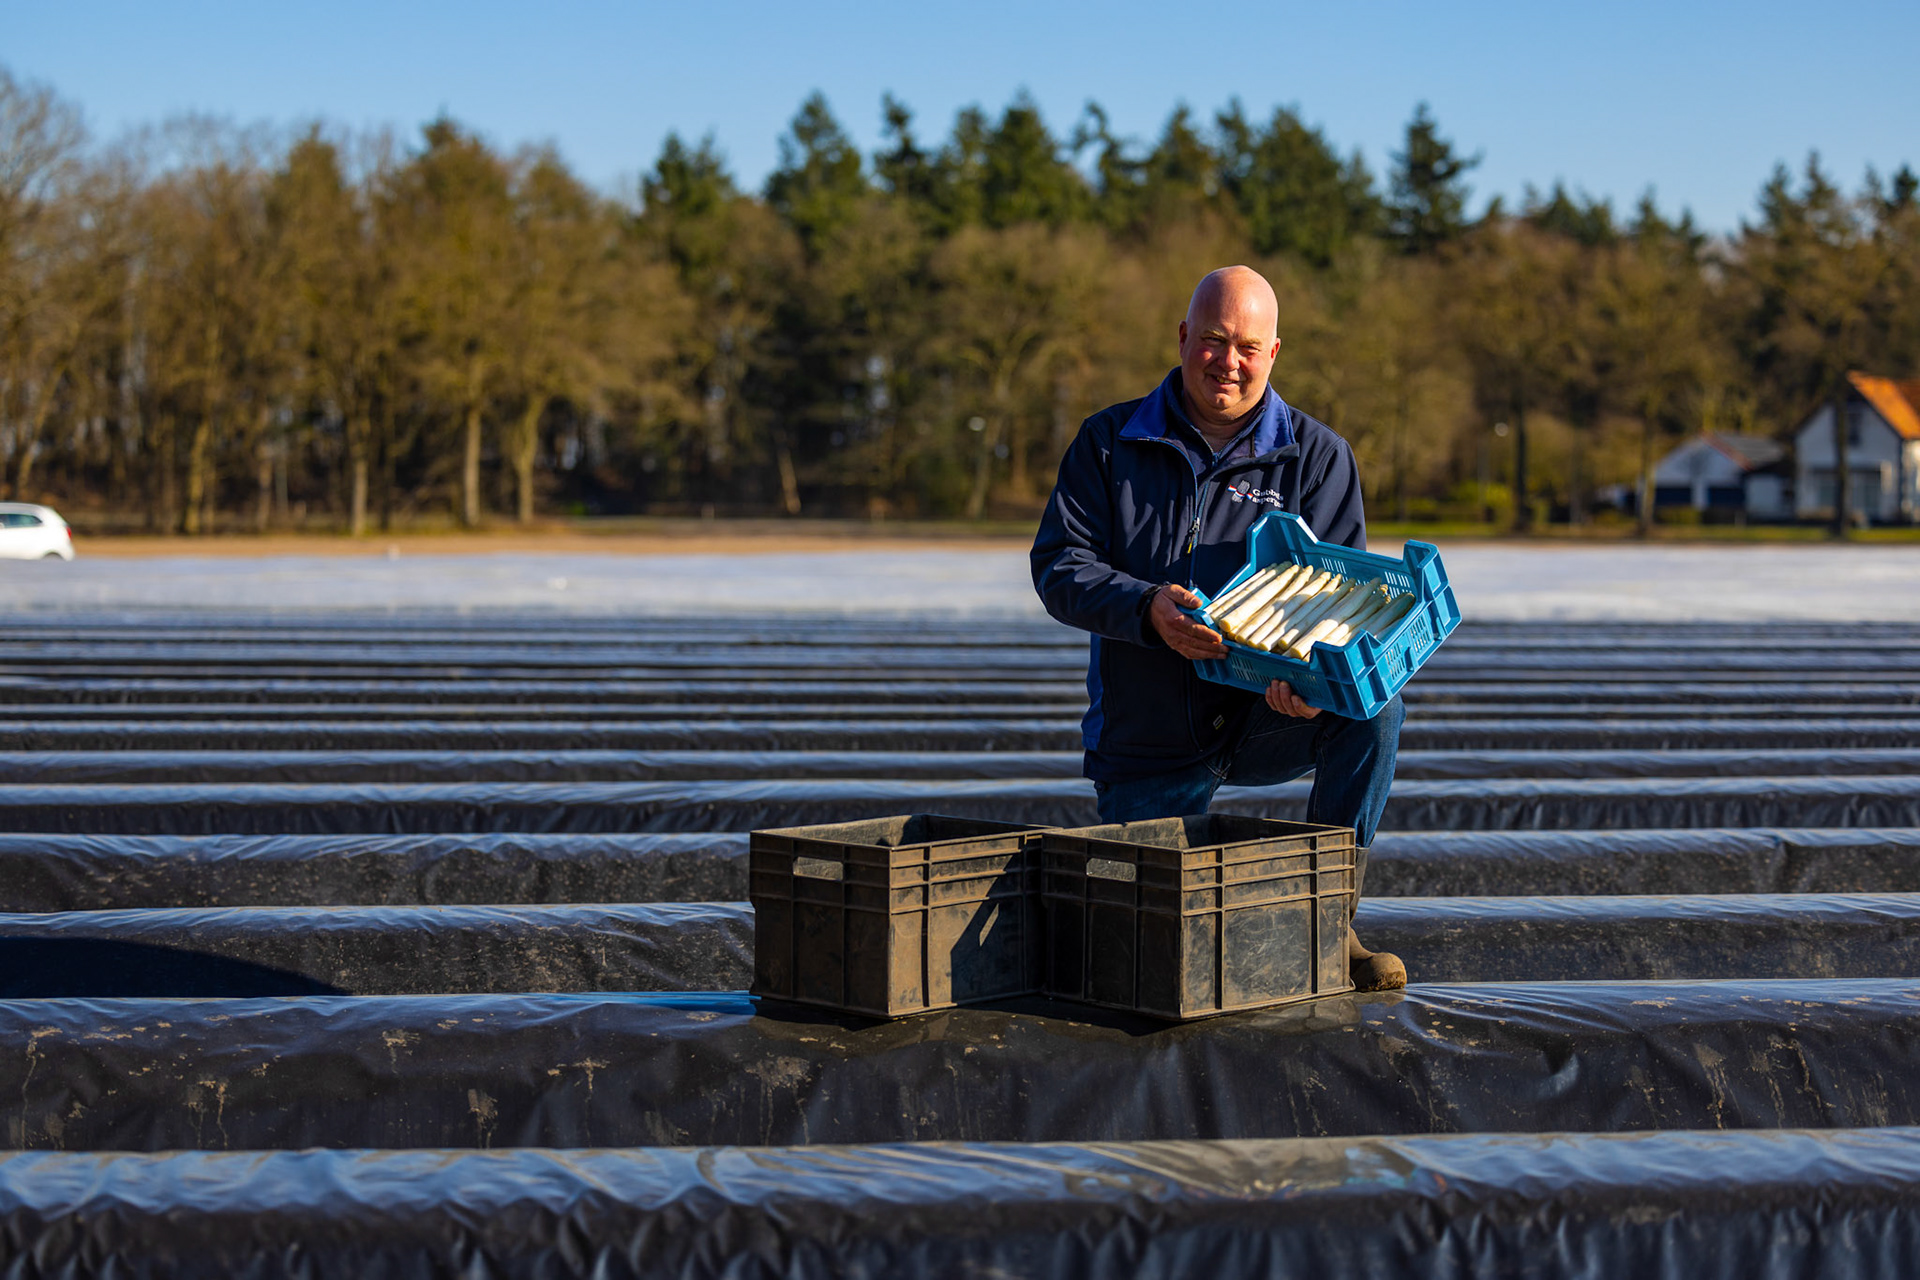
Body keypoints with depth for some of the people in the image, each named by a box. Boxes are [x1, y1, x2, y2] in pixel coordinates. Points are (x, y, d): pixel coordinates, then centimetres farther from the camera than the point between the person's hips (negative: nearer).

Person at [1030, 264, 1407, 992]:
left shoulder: (1317, 456, -1)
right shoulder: (1109, 443, 1)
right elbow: (1058, 566, -7)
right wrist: (1147, 608, -29)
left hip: (1268, 721, 0)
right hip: (1147, 741, 0)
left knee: (1373, 708, -31)